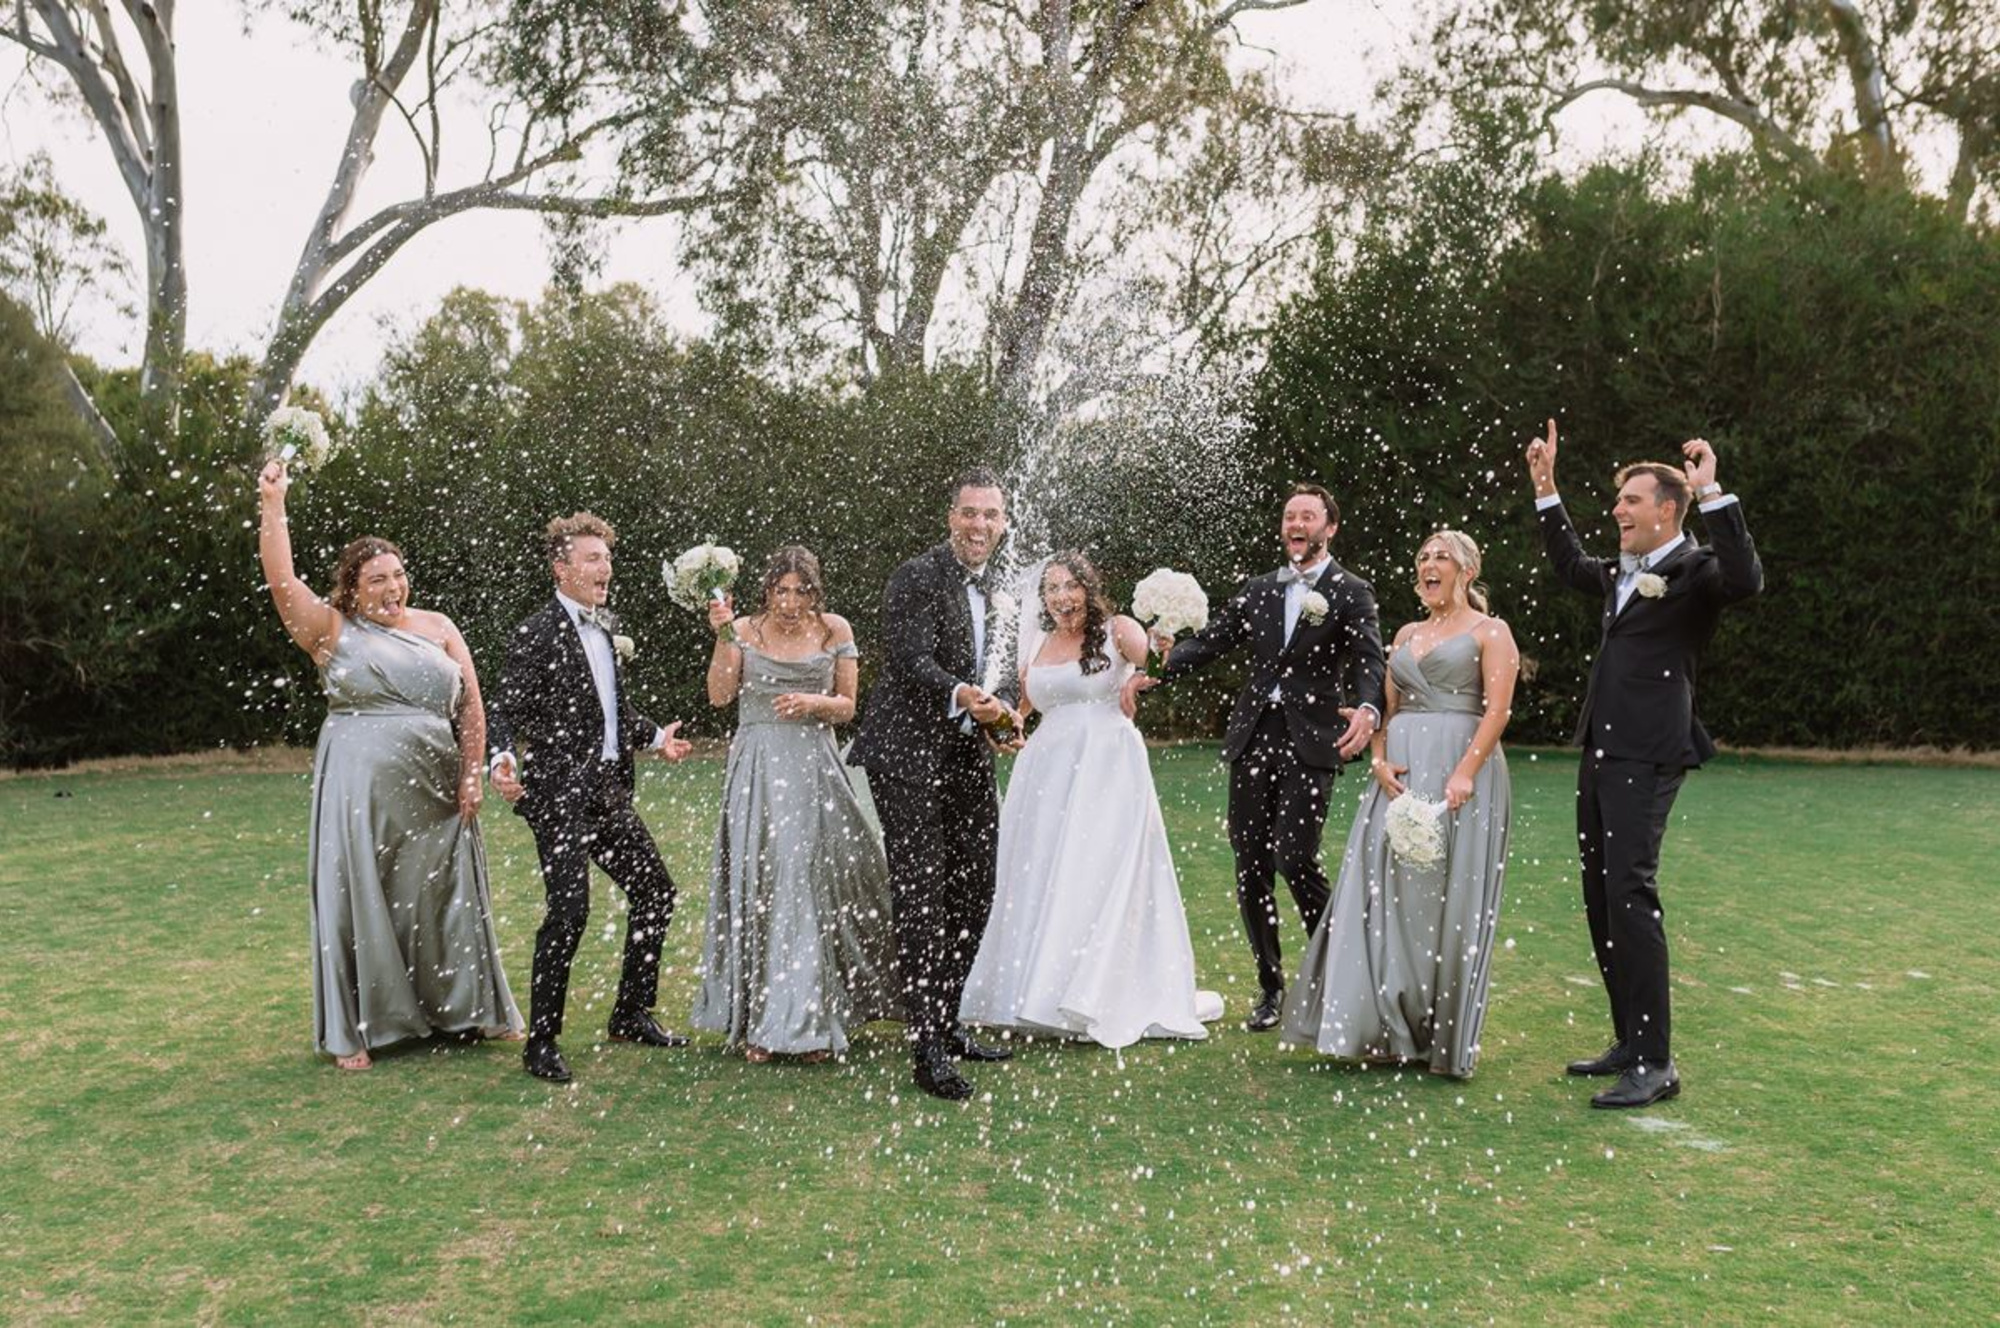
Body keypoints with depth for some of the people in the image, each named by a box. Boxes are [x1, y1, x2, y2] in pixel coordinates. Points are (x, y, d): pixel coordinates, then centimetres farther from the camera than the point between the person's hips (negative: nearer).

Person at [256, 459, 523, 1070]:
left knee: (444, 894, 12)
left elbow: (470, 704, 6)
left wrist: (471, 773, -1)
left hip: (435, 791, 3)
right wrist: (272, 505, -18)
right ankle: (353, 1030, 15)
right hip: (361, 789, -3)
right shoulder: (333, 631, 1)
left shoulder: (436, 627, 8)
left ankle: (465, 1008, 28)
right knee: (361, 900, 3)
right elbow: (282, 581, -12)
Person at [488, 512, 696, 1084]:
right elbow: (509, 712, -13)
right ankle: (541, 1041, 4)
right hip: (560, 794, -8)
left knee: (655, 890, 12)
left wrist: (655, 737, 22)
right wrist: (504, 760, -30)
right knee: (569, 909, -11)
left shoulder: (607, 627, 13)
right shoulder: (537, 634, -10)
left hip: (609, 790, 8)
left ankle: (631, 1014, 27)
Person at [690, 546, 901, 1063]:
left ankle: (809, 1022, 8)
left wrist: (812, 702, -12)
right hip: (757, 771, 0)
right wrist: (723, 637, -14)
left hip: (813, 770, 0)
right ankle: (758, 1023, 9)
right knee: (757, 889, 1)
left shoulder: (834, 630, 5)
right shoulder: (747, 630, 4)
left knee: (812, 886, -2)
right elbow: (718, 696, -6)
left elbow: (847, 706, 7)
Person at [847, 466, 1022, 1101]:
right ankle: (927, 1048, -3)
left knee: (972, 898, 13)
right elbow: (912, 662, -18)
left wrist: (1005, 713, -7)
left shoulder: (996, 594, 16)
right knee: (921, 899, -8)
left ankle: (948, 1024, 28)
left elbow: (1003, 673, 15)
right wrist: (961, 696, -36)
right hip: (911, 758, -8)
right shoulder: (916, 577, -8)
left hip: (968, 762, 8)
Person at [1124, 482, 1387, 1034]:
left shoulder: (1351, 593, 3)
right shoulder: (1258, 590, 16)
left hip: (1310, 743, -5)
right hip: (1253, 738, 5)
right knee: (1251, 866, 6)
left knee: (1295, 858, -14)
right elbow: (1210, 641, 13)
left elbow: (1369, 663, -10)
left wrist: (1367, 710, -31)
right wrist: (1153, 674, -2)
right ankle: (1270, 986, 19)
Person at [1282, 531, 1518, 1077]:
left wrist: (1464, 774, -21)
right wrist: (1379, 761, -2)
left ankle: (1445, 1038, 8)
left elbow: (1497, 709, -9)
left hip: (1459, 770, -5)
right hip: (1401, 773, 6)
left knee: (1449, 901, -3)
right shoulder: (1407, 634, 19)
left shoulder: (1489, 631, 2)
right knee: (1387, 897, 2)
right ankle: (1388, 1028, 10)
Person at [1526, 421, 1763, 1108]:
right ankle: (1629, 1043, 21)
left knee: (1631, 894, -13)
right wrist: (1545, 488, 35)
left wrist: (1712, 493, -26)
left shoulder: (1695, 569, -6)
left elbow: (1746, 579, -28)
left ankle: (1655, 1064, -7)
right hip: (1599, 753, 9)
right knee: (1600, 897, 11)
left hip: (1647, 756, -9)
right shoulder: (1622, 572, 18)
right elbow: (1571, 567, 38)